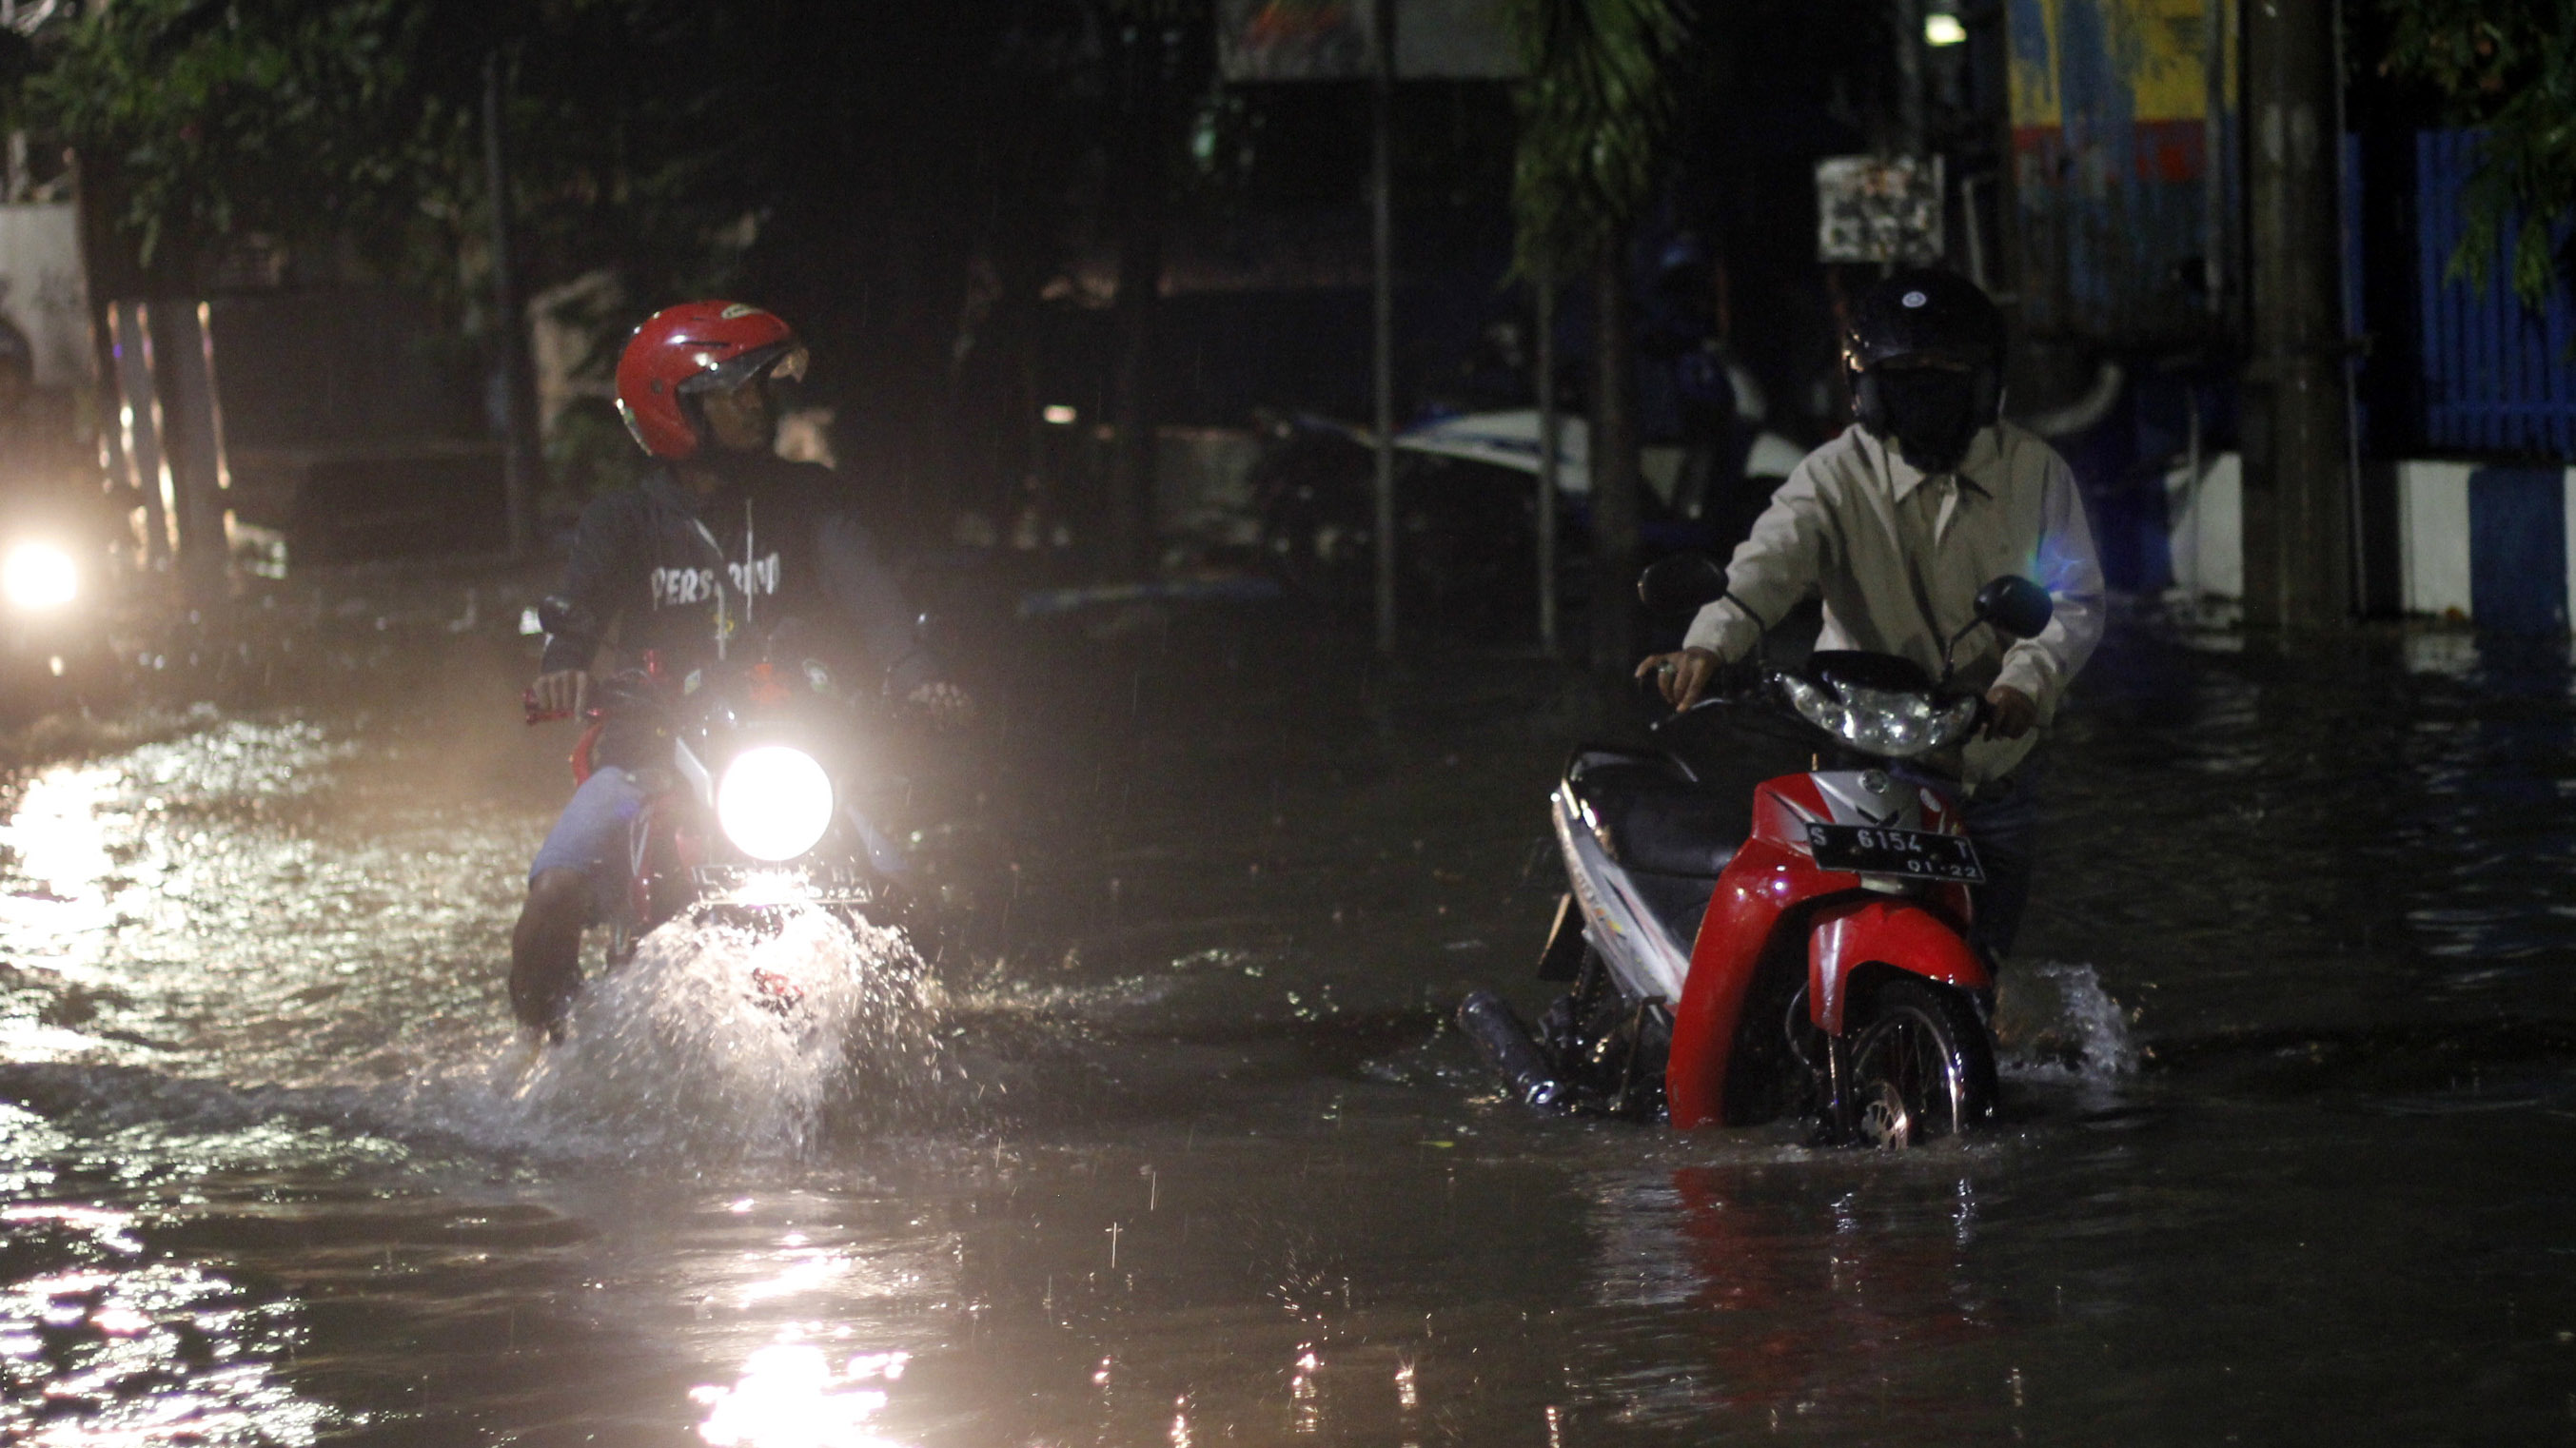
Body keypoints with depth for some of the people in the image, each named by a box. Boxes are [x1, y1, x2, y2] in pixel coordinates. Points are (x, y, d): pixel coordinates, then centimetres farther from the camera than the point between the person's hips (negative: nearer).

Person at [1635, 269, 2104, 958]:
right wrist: (1710, 642, -43)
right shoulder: (1839, 475, -5)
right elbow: (1773, 557, -22)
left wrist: (2024, 682, -24)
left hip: (1995, 767, 2)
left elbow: (2074, 599, -3)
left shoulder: (2035, 472, 2)